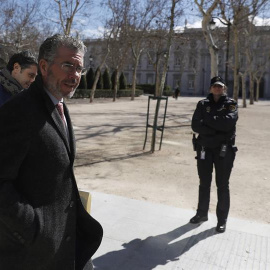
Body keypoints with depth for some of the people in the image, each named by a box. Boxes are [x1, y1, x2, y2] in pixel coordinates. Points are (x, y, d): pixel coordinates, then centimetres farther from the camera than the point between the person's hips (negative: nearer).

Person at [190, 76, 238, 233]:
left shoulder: (231, 104, 0)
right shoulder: (203, 104, 5)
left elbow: (228, 122, -20)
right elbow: (195, 125, -9)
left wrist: (208, 120, -12)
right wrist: (216, 130, -18)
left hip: (224, 150, -2)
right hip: (204, 149, 3)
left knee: (222, 185, 5)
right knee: (204, 184, 14)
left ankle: (222, 219, 18)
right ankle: (202, 213, 30)